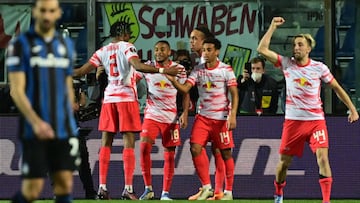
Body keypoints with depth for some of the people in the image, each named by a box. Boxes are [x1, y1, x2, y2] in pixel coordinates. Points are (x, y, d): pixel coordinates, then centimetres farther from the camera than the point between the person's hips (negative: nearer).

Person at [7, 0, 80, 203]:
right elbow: (17, 90, -10)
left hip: (63, 131, 4)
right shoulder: (20, 45, -3)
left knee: (65, 184, -4)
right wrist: (35, 121, -23)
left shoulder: (67, 45, 12)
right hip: (34, 130, -4)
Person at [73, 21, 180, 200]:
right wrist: (162, 71, -27)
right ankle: (128, 189, -11)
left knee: (106, 143, 8)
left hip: (109, 98, 4)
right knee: (129, 143, -4)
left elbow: (82, 71, 9)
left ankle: (102, 187, 2)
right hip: (127, 98, -4)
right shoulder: (127, 47, -3)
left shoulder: (103, 51, 10)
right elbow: (137, 66, -22)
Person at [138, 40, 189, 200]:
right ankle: (148, 188, -6)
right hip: (151, 115, 0)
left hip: (171, 117, 0)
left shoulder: (178, 69, 1)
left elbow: (185, 93, 5)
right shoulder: (147, 67, 1)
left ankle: (165, 193, 8)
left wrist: (185, 113, -6)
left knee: (170, 155, 1)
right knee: (144, 147, -16)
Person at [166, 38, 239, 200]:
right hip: (203, 116, 3)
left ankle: (228, 191, 12)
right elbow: (185, 88, -4)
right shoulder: (198, 70, 5)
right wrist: (173, 80, -23)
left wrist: (232, 115, -16)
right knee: (195, 148, -11)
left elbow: (234, 94, -6)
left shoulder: (226, 70, -4)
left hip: (222, 118, -3)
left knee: (225, 153, 1)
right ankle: (206, 187, 1)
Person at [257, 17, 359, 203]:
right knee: (284, 161, 6)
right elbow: (262, 49, -6)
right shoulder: (286, 64, 1)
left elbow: (337, 88, 10)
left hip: (316, 120, -1)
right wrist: (273, 27, -7)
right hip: (293, 121, 1)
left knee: (323, 158, -17)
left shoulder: (319, 68, 0)